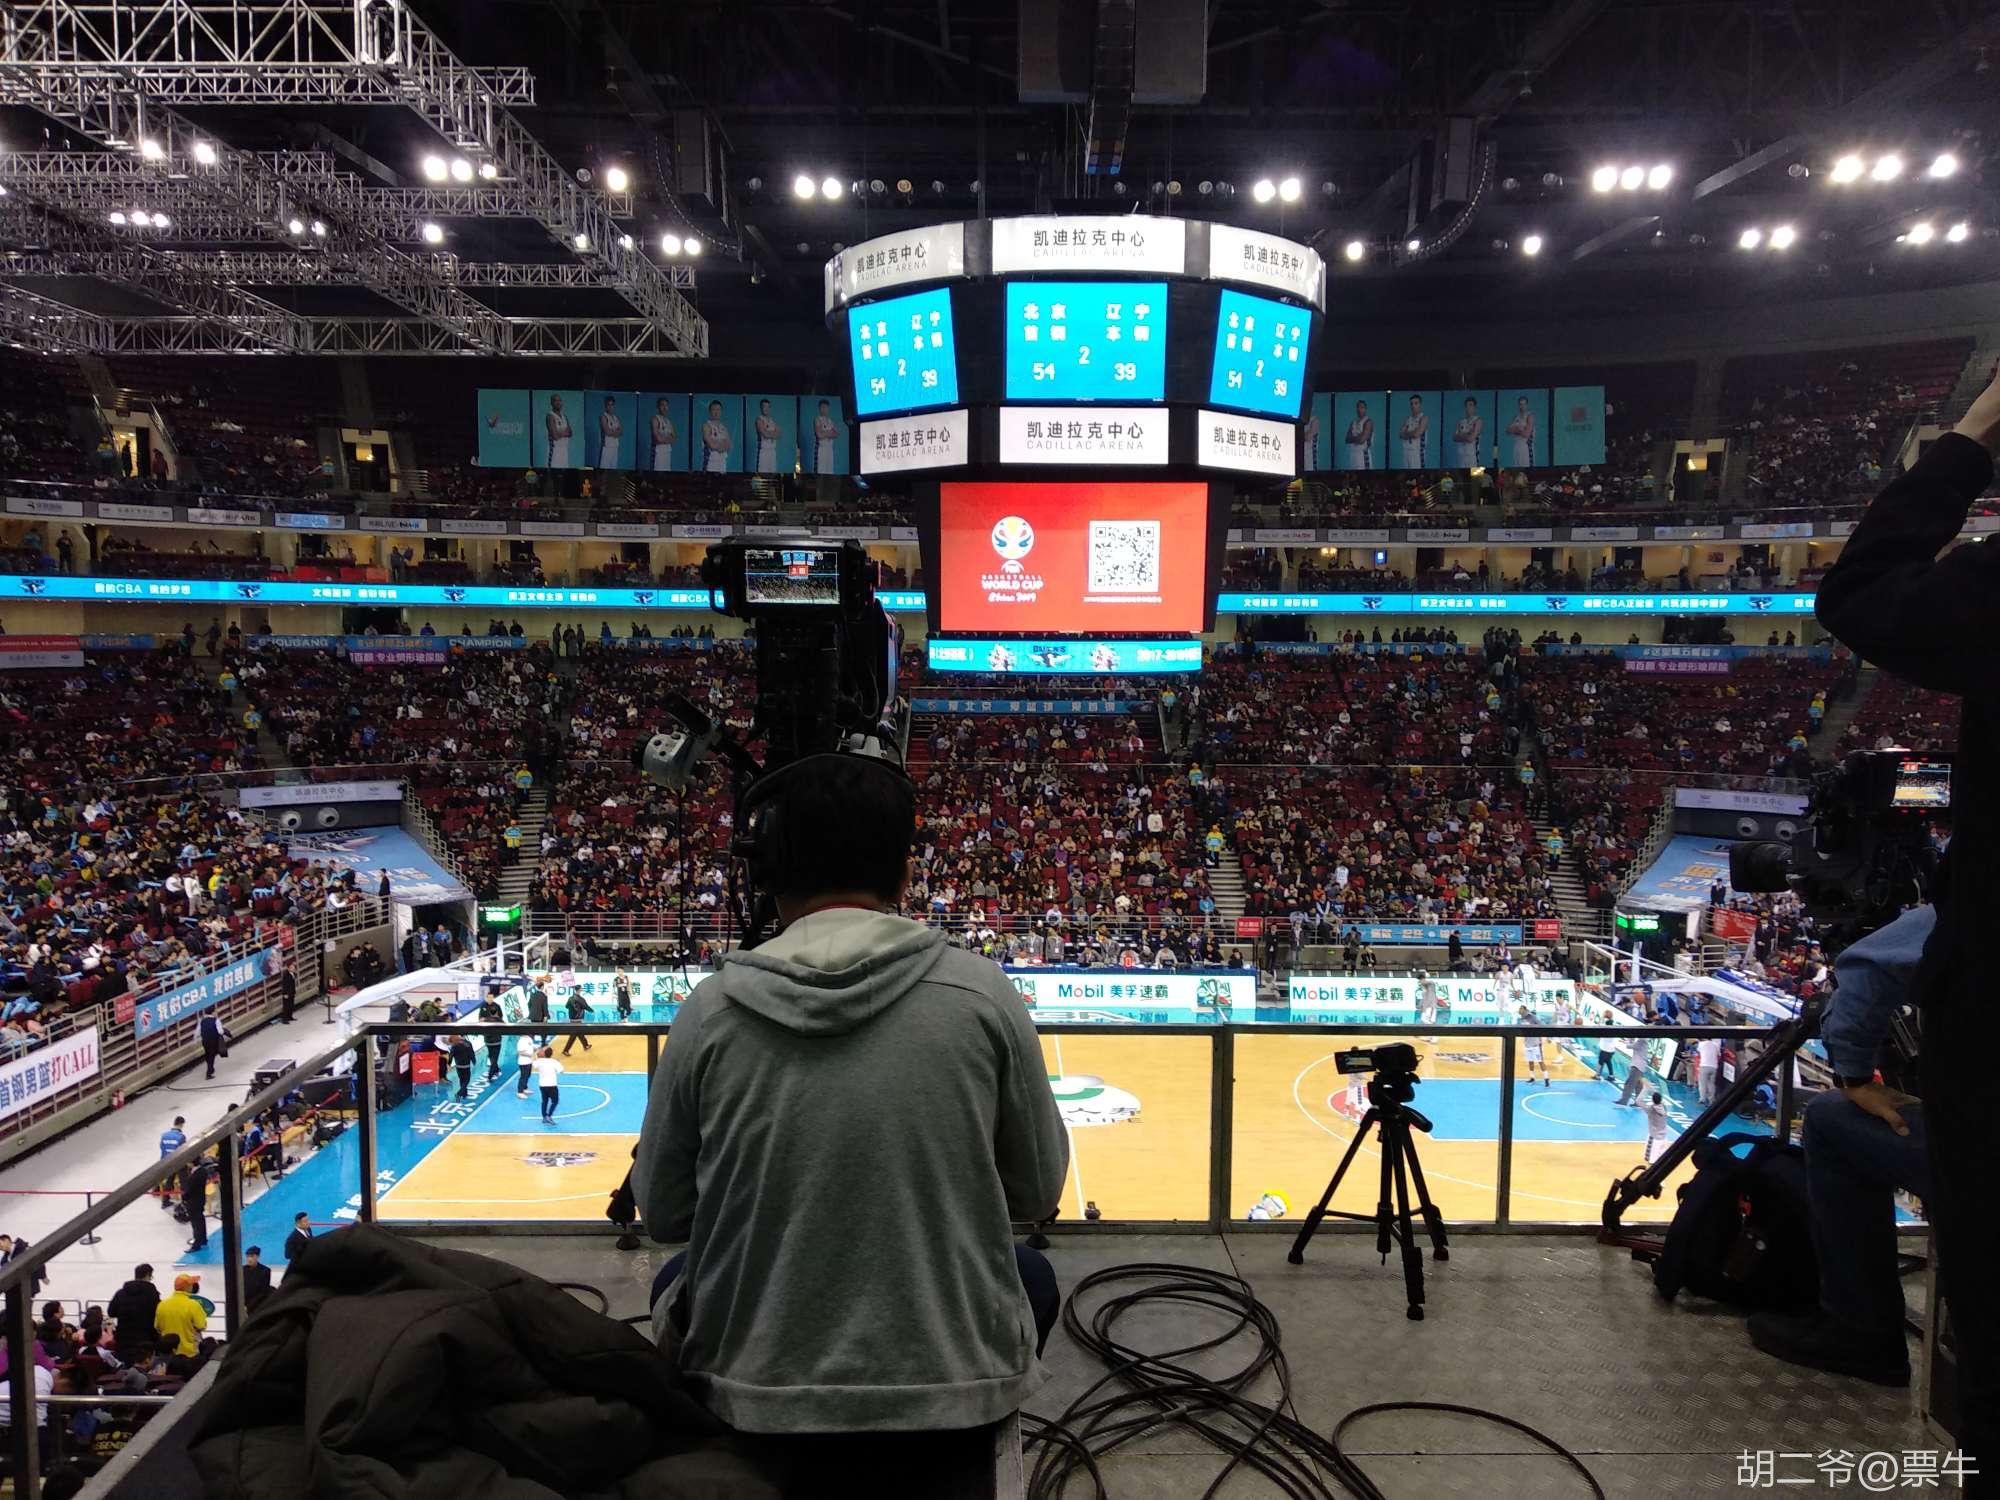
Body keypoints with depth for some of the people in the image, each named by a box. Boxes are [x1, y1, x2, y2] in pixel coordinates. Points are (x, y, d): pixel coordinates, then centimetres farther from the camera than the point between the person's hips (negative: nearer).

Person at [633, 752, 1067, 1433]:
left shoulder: (709, 1011, -11)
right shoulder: (981, 990, -13)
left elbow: (663, 1215, 2)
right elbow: (1037, 1192, -1)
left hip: (755, 1396, 1)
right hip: (960, 1391, 0)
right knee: (1031, 1274, 31)